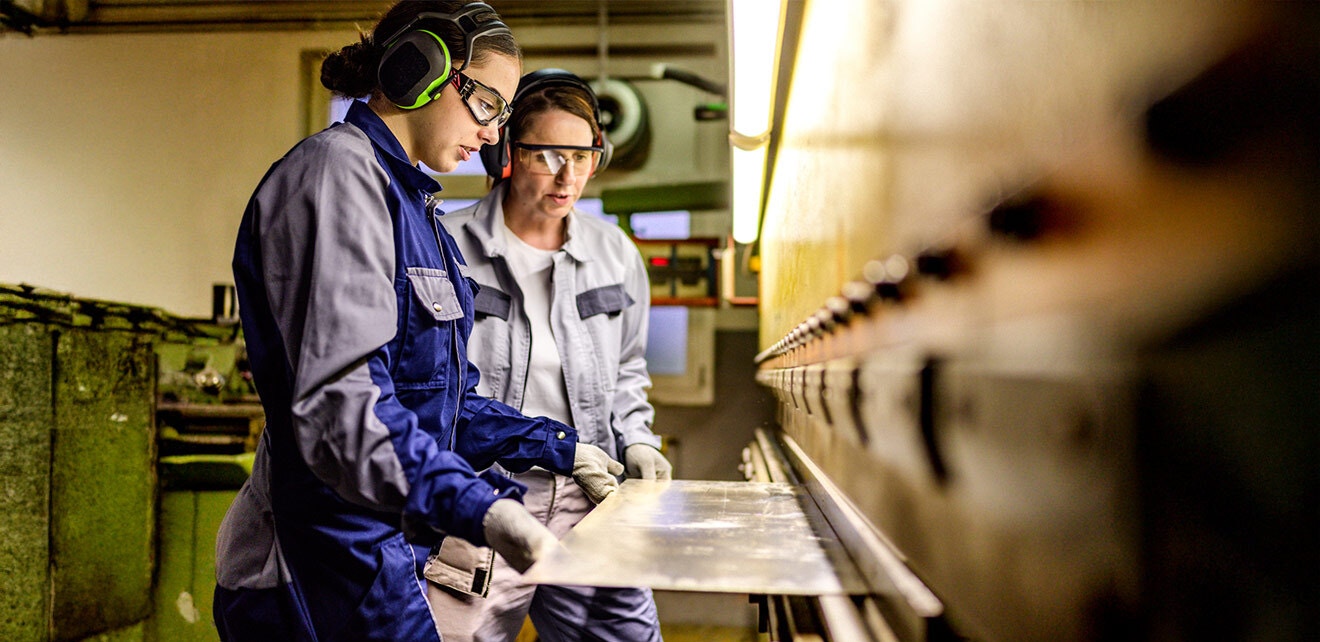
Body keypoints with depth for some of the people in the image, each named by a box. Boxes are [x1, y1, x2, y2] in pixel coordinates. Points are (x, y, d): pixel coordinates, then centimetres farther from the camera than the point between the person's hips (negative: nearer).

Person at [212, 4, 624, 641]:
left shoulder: (405, 195, 17)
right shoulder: (337, 171, -15)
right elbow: (338, 402, -28)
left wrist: (559, 449, 16)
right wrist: (476, 508, -39)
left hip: (383, 554, 10)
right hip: (328, 574, -10)